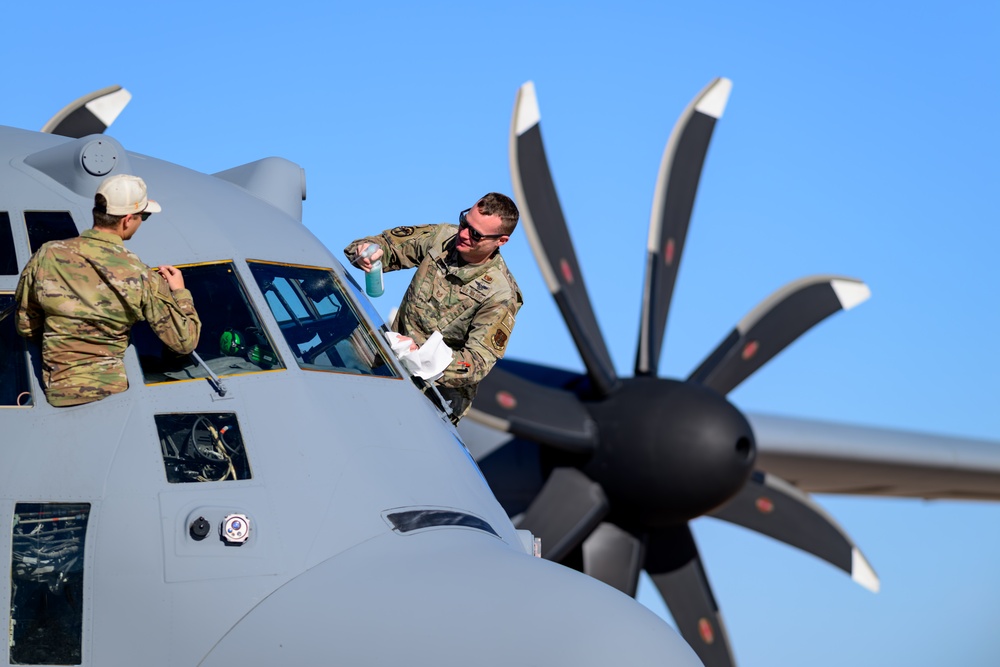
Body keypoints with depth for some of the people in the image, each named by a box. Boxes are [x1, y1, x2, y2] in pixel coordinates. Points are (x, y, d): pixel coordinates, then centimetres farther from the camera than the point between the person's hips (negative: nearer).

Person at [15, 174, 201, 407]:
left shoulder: (46, 256, 0)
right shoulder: (142, 278, -5)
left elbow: (26, 328, 11)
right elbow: (185, 342, 1)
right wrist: (179, 292, 17)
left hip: (57, 394, 3)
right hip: (114, 393, -3)